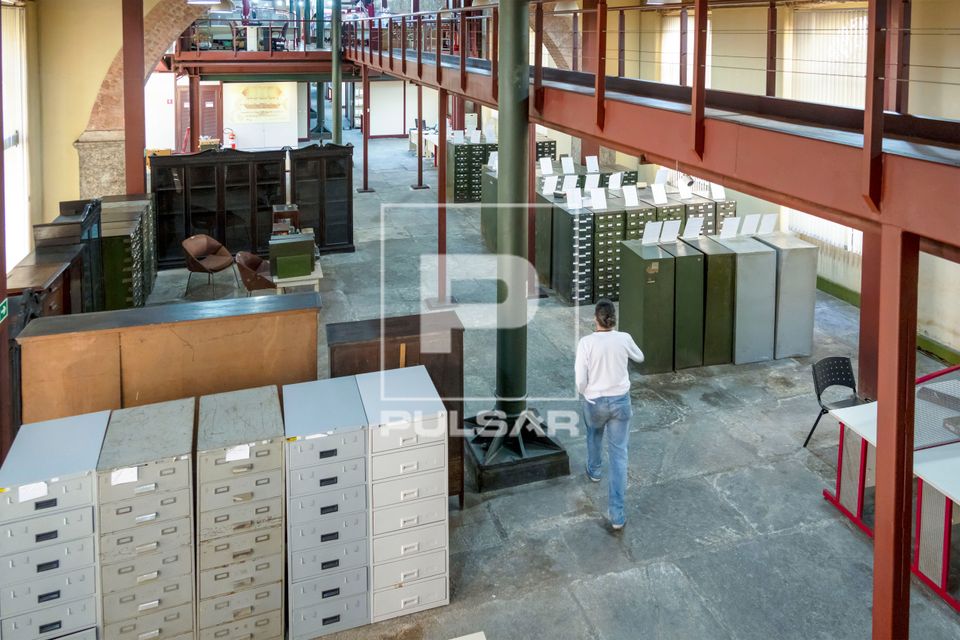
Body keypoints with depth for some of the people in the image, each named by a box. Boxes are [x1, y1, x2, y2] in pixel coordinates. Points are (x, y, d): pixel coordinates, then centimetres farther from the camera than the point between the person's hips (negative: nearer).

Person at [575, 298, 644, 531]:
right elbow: (639, 357, 14)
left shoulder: (586, 342, -16)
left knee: (594, 433, 34)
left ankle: (594, 470, 58)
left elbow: (580, 380, -15)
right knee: (619, 453, 3)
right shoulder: (624, 339, -9)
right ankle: (617, 513, -1)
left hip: (594, 402, -1)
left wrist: (584, 392, 8)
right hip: (620, 401, 1)